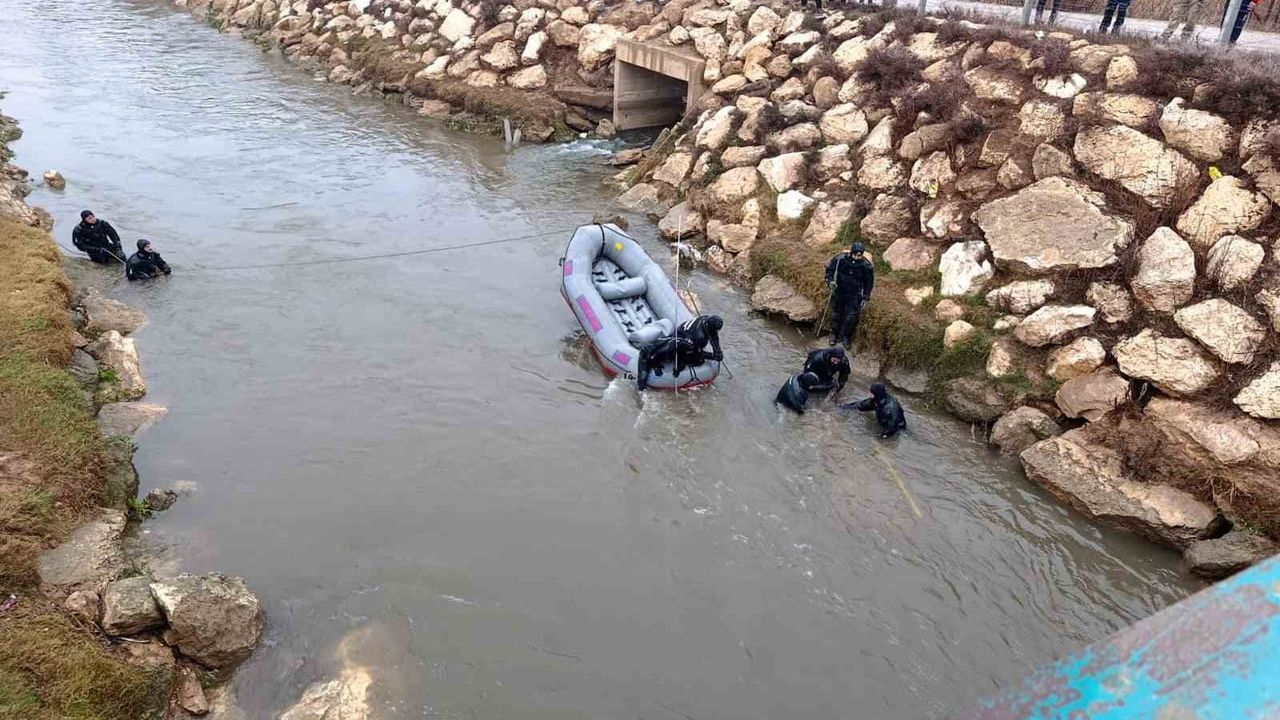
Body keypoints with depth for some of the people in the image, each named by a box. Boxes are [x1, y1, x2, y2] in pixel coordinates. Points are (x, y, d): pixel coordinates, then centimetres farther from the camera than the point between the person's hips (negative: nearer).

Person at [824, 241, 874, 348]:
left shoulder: (866, 266, -19)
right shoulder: (840, 259, -20)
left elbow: (869, 282, -3)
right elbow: (829, 269, -2)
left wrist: (865, 298, -2)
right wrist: (830, 281, -19)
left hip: (854, 296, -1)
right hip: (838, 292, 1)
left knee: (851, 317, -2)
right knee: (836, 314, 15)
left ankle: (846, 336, 22)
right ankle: (834, 334, 36)